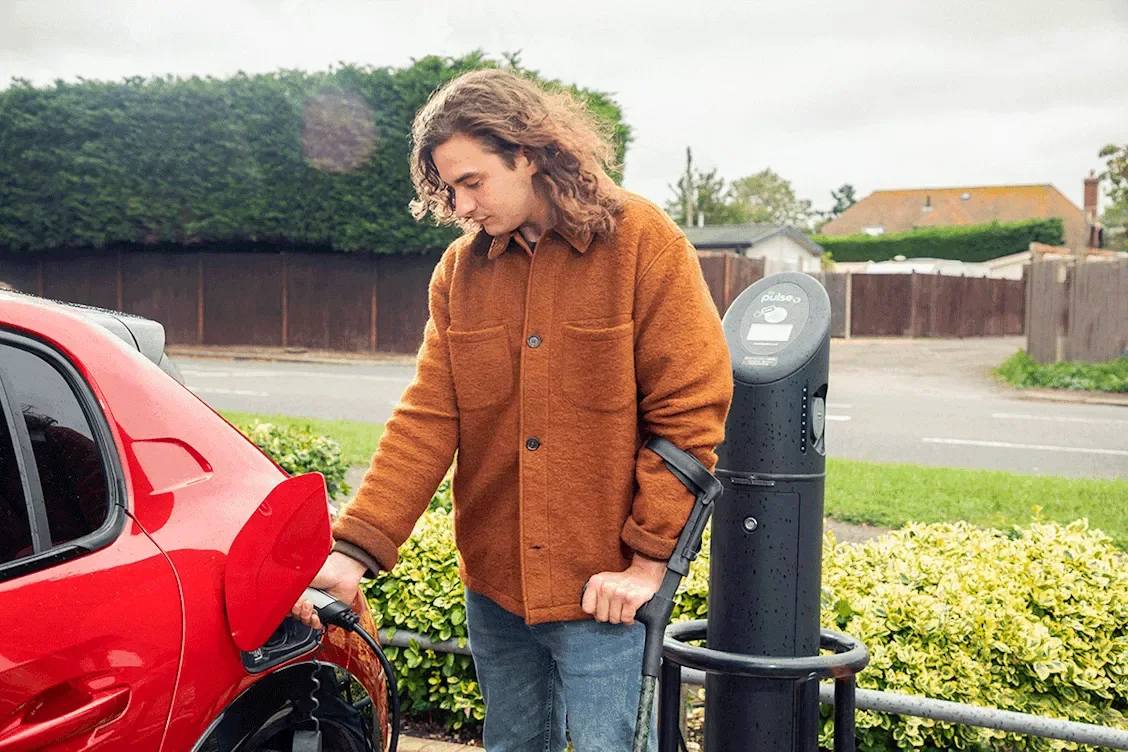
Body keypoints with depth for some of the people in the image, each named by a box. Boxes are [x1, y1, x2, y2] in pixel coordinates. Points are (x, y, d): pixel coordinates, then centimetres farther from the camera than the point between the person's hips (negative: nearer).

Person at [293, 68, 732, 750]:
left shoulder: (644, 244, -10)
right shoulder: (460, 269, 4)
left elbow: (690, 415, -11)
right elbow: (426, 419, -2)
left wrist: (649, 560, -14)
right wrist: (356, 548, -13)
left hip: (603, 591, -4)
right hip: (494, 588, 5)